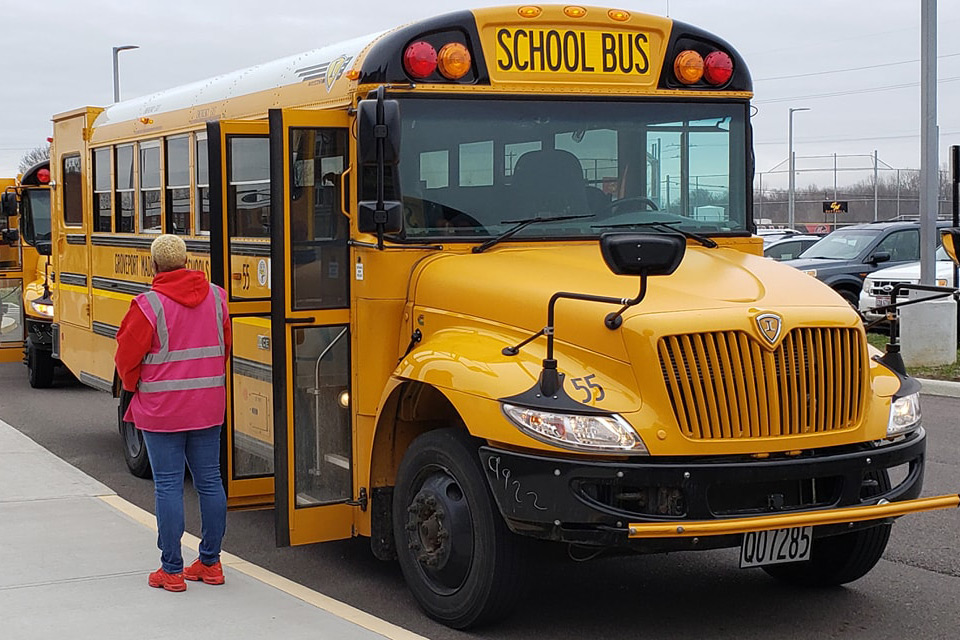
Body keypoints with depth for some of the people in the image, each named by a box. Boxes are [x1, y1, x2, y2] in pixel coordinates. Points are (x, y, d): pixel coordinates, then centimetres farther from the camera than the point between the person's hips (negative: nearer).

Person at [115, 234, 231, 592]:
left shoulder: (149, 305, -13)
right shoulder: (216, 298, 2)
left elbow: (127, 357, -8)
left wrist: (134, 387, 11)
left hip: (162, 411, -5)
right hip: (208, 407, 5)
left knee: (168, 486, 1)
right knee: (209, 481, 11)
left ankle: (171, 571, 4)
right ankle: (210, 563, 20)